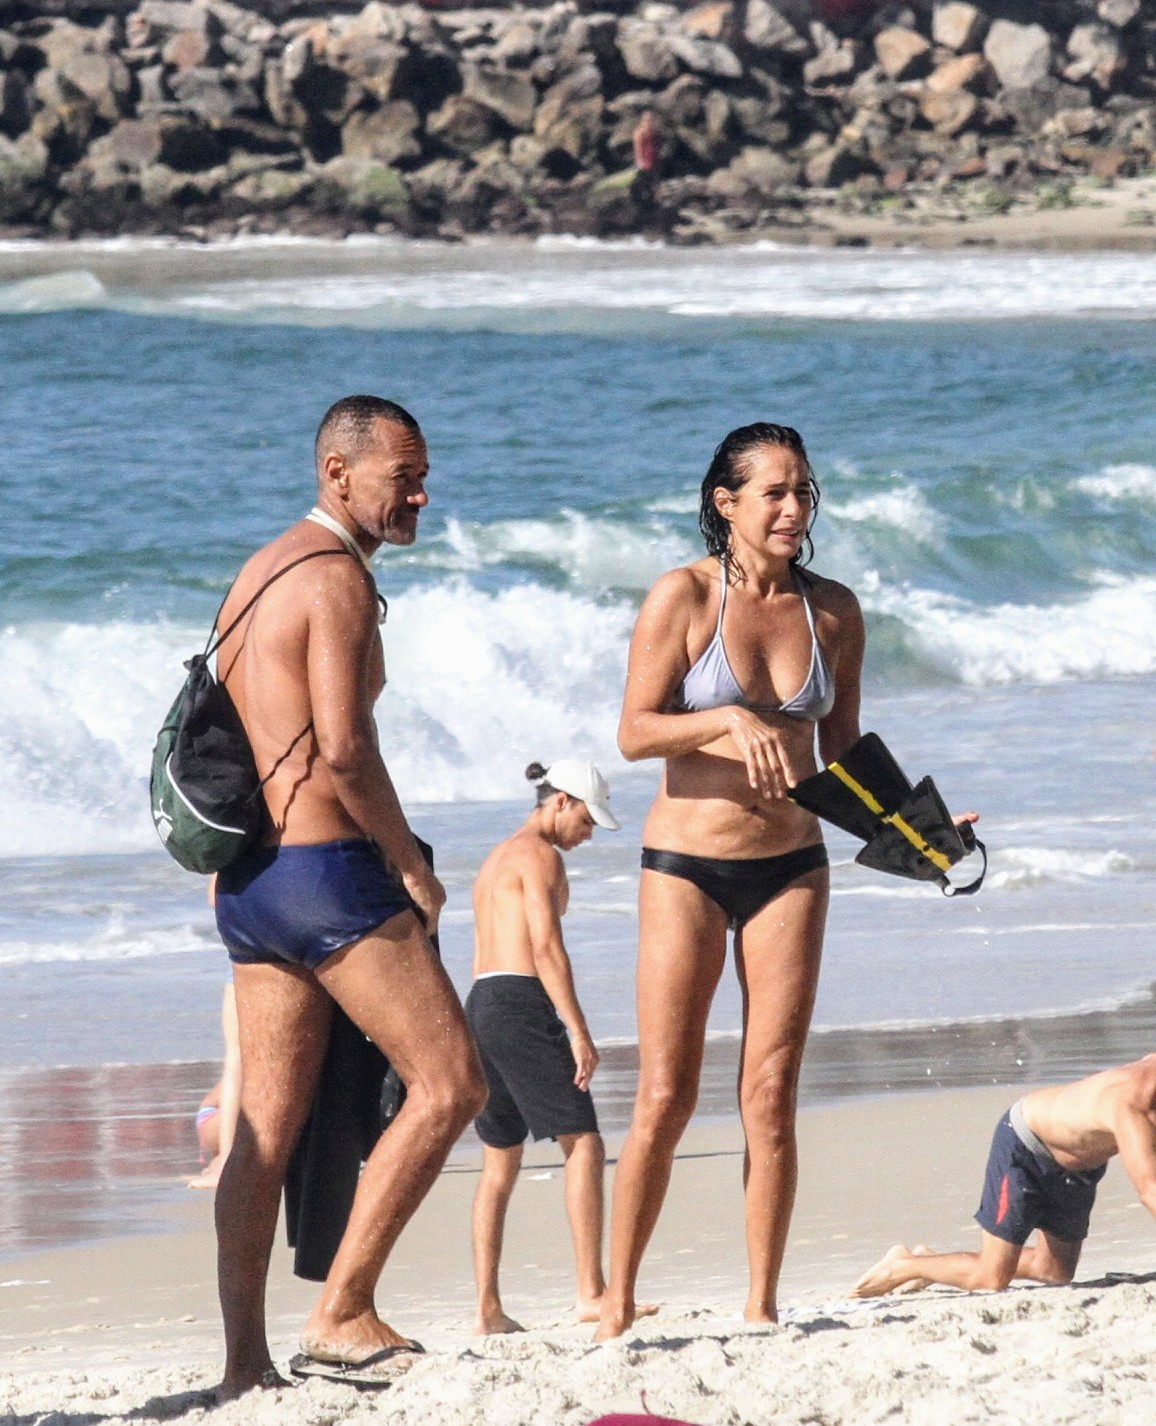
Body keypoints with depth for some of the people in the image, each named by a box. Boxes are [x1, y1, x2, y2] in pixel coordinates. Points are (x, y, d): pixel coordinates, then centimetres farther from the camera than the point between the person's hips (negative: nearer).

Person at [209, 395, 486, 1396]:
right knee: (450, 1085, -5)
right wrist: (414, 868, -7)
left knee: (268, 1128, 8)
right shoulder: (337, 577, -10)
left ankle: (245, 1362, 4)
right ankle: (342, 1315, -8)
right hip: (327, 869, -10)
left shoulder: (257, 574, 20)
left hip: (248, 884, 10)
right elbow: (345, 750, -19)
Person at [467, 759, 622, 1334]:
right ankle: (591, 1293, -17)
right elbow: (547, 947, -15)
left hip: (481, 1005, 10)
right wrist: (580, 1032, -18)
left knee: (500, 1161, 10)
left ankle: (487, 1309, 6)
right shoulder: (540, 855, -6)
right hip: (523, 1006, -10)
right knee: (584, 1143, -9)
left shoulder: (498, 857, 24)